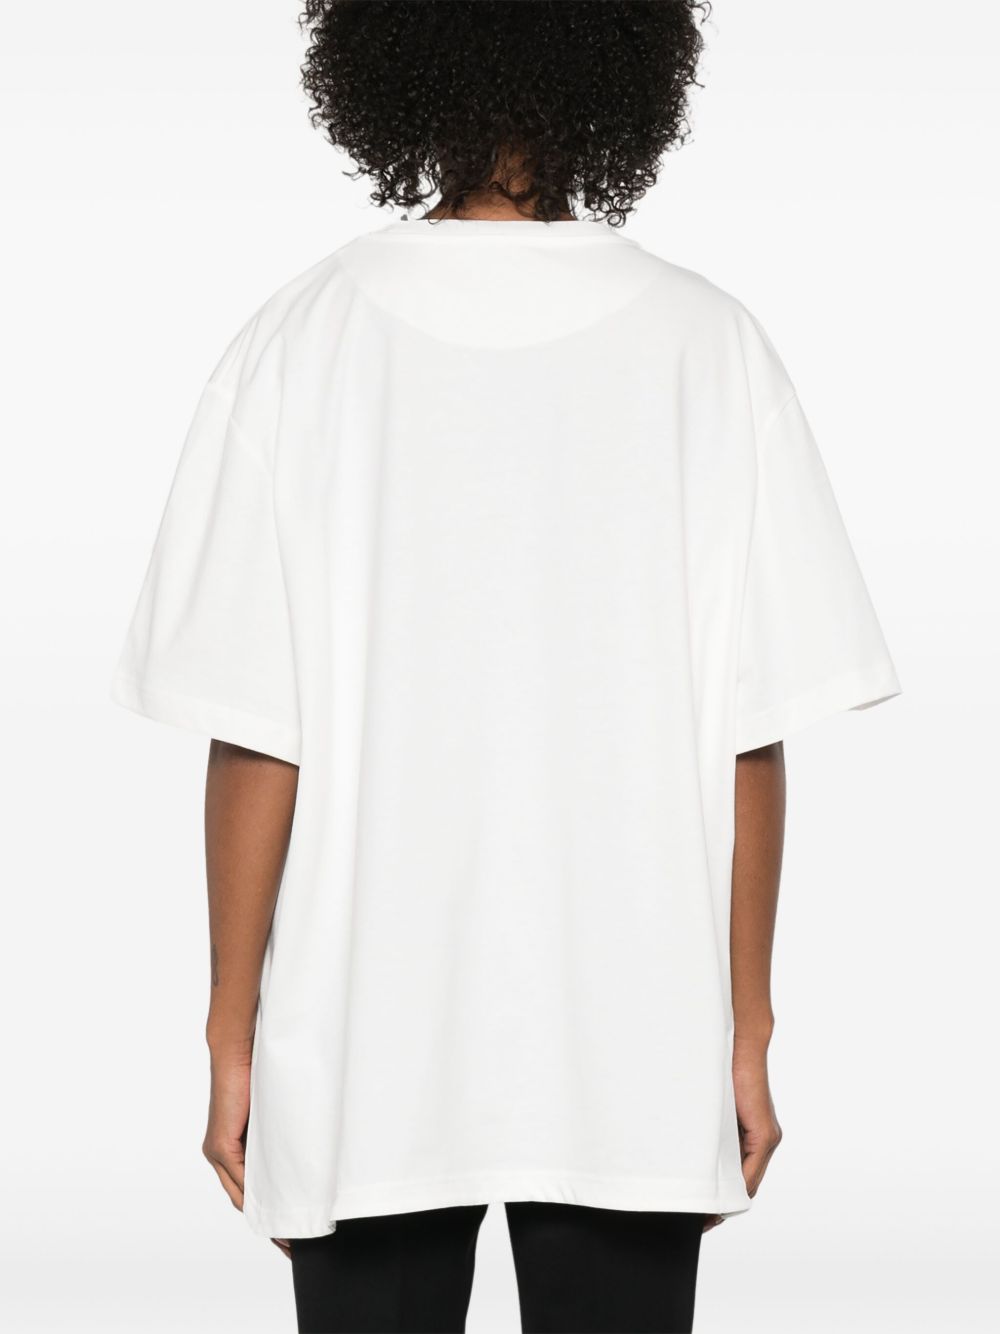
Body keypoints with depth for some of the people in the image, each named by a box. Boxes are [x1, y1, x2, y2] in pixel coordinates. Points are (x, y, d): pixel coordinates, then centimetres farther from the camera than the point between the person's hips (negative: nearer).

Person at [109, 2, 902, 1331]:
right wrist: (747, 1035, 4)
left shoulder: (302, 341, -7)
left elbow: (254, 741, -8)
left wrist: (234, 1040, 1)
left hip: (359, 1068, 0)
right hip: (633, 1066, 0)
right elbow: (751, 737, -6)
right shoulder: (708, 347, -6)